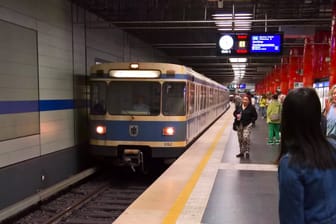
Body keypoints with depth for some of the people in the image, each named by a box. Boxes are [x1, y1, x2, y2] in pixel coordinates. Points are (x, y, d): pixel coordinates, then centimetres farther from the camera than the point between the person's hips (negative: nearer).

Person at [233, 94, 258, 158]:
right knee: (240, 139, 10)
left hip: (247, 125, -4)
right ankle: (242, 152, 23)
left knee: (246, 137, -18)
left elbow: (255, 116, 1)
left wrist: (251, 121, -11)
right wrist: (236, 115, -5)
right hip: (239, 125, 5)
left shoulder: (251, 108, -4)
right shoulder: (239, 107, 5)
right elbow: (234, 113, 16)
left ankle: (247, 151, -4)